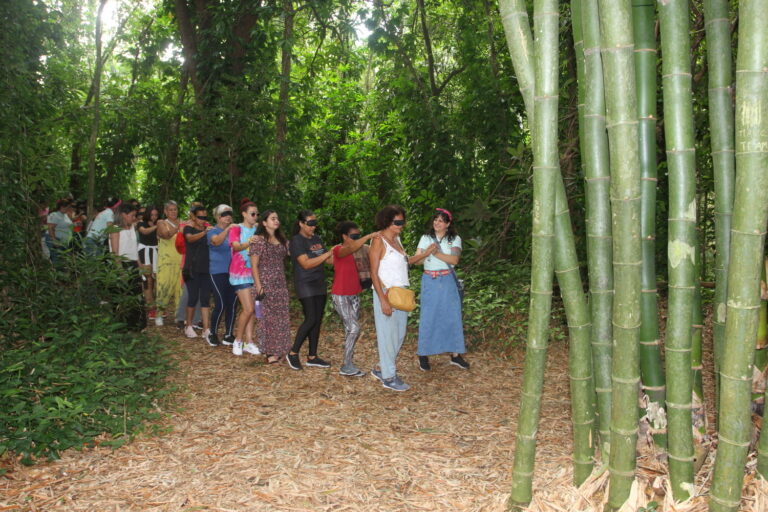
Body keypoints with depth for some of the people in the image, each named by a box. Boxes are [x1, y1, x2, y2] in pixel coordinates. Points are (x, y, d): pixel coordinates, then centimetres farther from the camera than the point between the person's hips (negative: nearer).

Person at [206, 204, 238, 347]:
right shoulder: (213, 231, -3)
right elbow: (217, 241, -23)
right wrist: (227, 229, -36)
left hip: (233, 272, 5)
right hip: (218, 273, -5)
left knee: (232, 304, 5)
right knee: (221, 305, -7)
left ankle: (228, 334, 17)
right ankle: (212, 334, 11)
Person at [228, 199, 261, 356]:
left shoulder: (257, 230, 9)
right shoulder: (236, 229, -5)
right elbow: (236, 246, -23)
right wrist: (247, 244, -43)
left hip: (255, 273, 5)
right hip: (240, 273, -5)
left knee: (251, 310, 5)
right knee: (248, 309, -10)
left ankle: (248, 342, 13)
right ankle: (238, 340, 8)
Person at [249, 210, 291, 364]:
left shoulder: (281, 240, 13)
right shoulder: (258, 240, -6)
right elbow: (254, 265, -8)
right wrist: (259, 286, -14)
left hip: (281, 285, 6)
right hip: (266, 284, -6)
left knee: (281, 317, 6)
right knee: (267, 317, -2)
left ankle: (278, 350, 16)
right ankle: (269, 352, 6)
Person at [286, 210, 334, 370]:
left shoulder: (317, 239, 13)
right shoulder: (296, 241, -9)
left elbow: (327, 260, 16)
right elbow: (306, 263, -18)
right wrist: (329, 253, -20)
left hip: (319, 284, 7)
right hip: (305, 284, -7)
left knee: (318, 320, 6)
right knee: (311, 319, -14)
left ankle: (312, 357, 13)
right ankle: (293, 353, 0)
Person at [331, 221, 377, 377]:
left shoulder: (358, 251, 11)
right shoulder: (338, 250, -13)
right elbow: (352, 248, -35)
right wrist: (369, 236, -42)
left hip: (354, 295, 8)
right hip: (340, 296, -8)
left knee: (350, 330, 9)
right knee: (354, 328, -13)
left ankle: (349, 364, 16)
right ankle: (346, 366, -5)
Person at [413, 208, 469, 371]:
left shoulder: (455, 239, 3)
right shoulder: (426, 238, 6)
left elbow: (454, 260, -12)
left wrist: (436, 253, -18)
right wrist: (427, 252, -22)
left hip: (448, 281, 0)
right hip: (429, 282, 0)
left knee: (452, 316, 3)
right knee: (427, 317, -1)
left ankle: (455, 354, 13)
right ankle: (423, 355, 9)